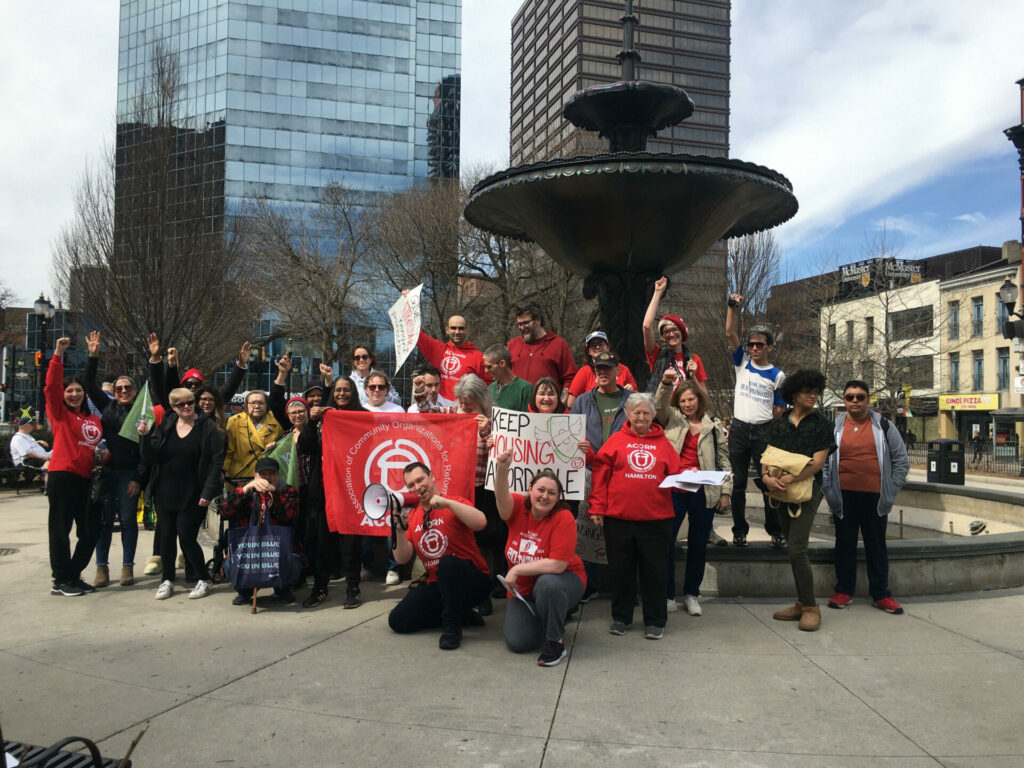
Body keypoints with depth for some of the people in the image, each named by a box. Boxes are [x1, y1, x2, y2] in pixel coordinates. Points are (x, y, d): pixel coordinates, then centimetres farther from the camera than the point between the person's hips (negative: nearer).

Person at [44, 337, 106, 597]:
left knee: (90, 532, 8)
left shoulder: (94, 419, 17)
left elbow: (100, 444, 27)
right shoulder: (59, 413, 2)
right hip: (62, 476, -6)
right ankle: (60, 581, 10)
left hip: (86, 479, 6)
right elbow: (51, 386, -12)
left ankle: (73, 576, 23)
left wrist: (105, 453, 4)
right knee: (60, 530, 0)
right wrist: (58, 354, -19)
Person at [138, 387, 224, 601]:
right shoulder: (165, 426, 7)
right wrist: (146, 437, -15)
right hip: (166, 493, 4)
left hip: (193, 495, -4)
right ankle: (167, 580, 24)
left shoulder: (207, 427, -6)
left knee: (186, 537, -5)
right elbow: (149, 457, 4)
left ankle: (204, 580, 11)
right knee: (166, 536, 8)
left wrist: (208, 491, -16)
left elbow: (217, 461, -10)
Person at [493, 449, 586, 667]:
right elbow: (501, 497, -32)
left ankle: (555, 642, -14)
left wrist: (516, 569, -22)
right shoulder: (519, 507, -9)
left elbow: (557, 565, -28)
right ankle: (541, 619, 24)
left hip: (562, 581, -4)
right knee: (517, 642, -10)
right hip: (523, 589, 4)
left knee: (547, 583, -38)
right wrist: (501, 470, -51)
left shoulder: (564, 518, -22)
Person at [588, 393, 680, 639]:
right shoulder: (616, 440, 4)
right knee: (620, 571, 9)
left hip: (656, 519, 1)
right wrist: (597, 508, -5)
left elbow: (675, 474, 11)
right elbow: (600, 474, 0)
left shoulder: (663, 443, 9)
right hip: (618, 518, -1)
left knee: (654, 571, 7)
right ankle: (621, 618, 24)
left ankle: (655, 621, 20)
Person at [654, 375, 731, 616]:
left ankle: (691, 594, 22)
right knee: (665, 539, -3)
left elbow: (723, 459, 10)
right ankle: (667, 595, 7)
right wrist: (666, 383, -27)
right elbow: (659, 405, -11)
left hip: (703, 492, 1)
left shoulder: (713, 426, 10)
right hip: (673, 490, -1)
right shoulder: (672, 419, 9)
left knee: (698, 543, 9)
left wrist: (725, 490, 5)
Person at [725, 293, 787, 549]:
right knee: (739, 483, 6)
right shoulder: (742, 362, 7)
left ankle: (775, 531, 12)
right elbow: (730, 333, -3)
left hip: (764, 431, -1)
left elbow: (779, 409, 5)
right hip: (738, 429, 2)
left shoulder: (777, 376, 3)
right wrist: (733, 306, -11)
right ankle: (739, 531, 14)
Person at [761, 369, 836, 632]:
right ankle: (802, 604, 20)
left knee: (797, 547, -14)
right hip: (782, 491, 5)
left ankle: (811, 608, -3)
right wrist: (766, 476, -16)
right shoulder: (778, 424, 10)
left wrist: (791, 478, -23)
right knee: (794, 549, 10)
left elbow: (818, 461, -10)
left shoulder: (821, 423, 0)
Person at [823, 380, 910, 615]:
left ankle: (881, 594, 18)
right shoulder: (834, 427, 4)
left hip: (874, 497, 0)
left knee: (877, 546, 9)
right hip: (844, 497, 0)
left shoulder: (883, 425, 4)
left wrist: (890, 493, 1)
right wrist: (829, 493, -2)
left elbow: (902, 460, 7)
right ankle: (843, 591, 19)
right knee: (845, 544, 8)